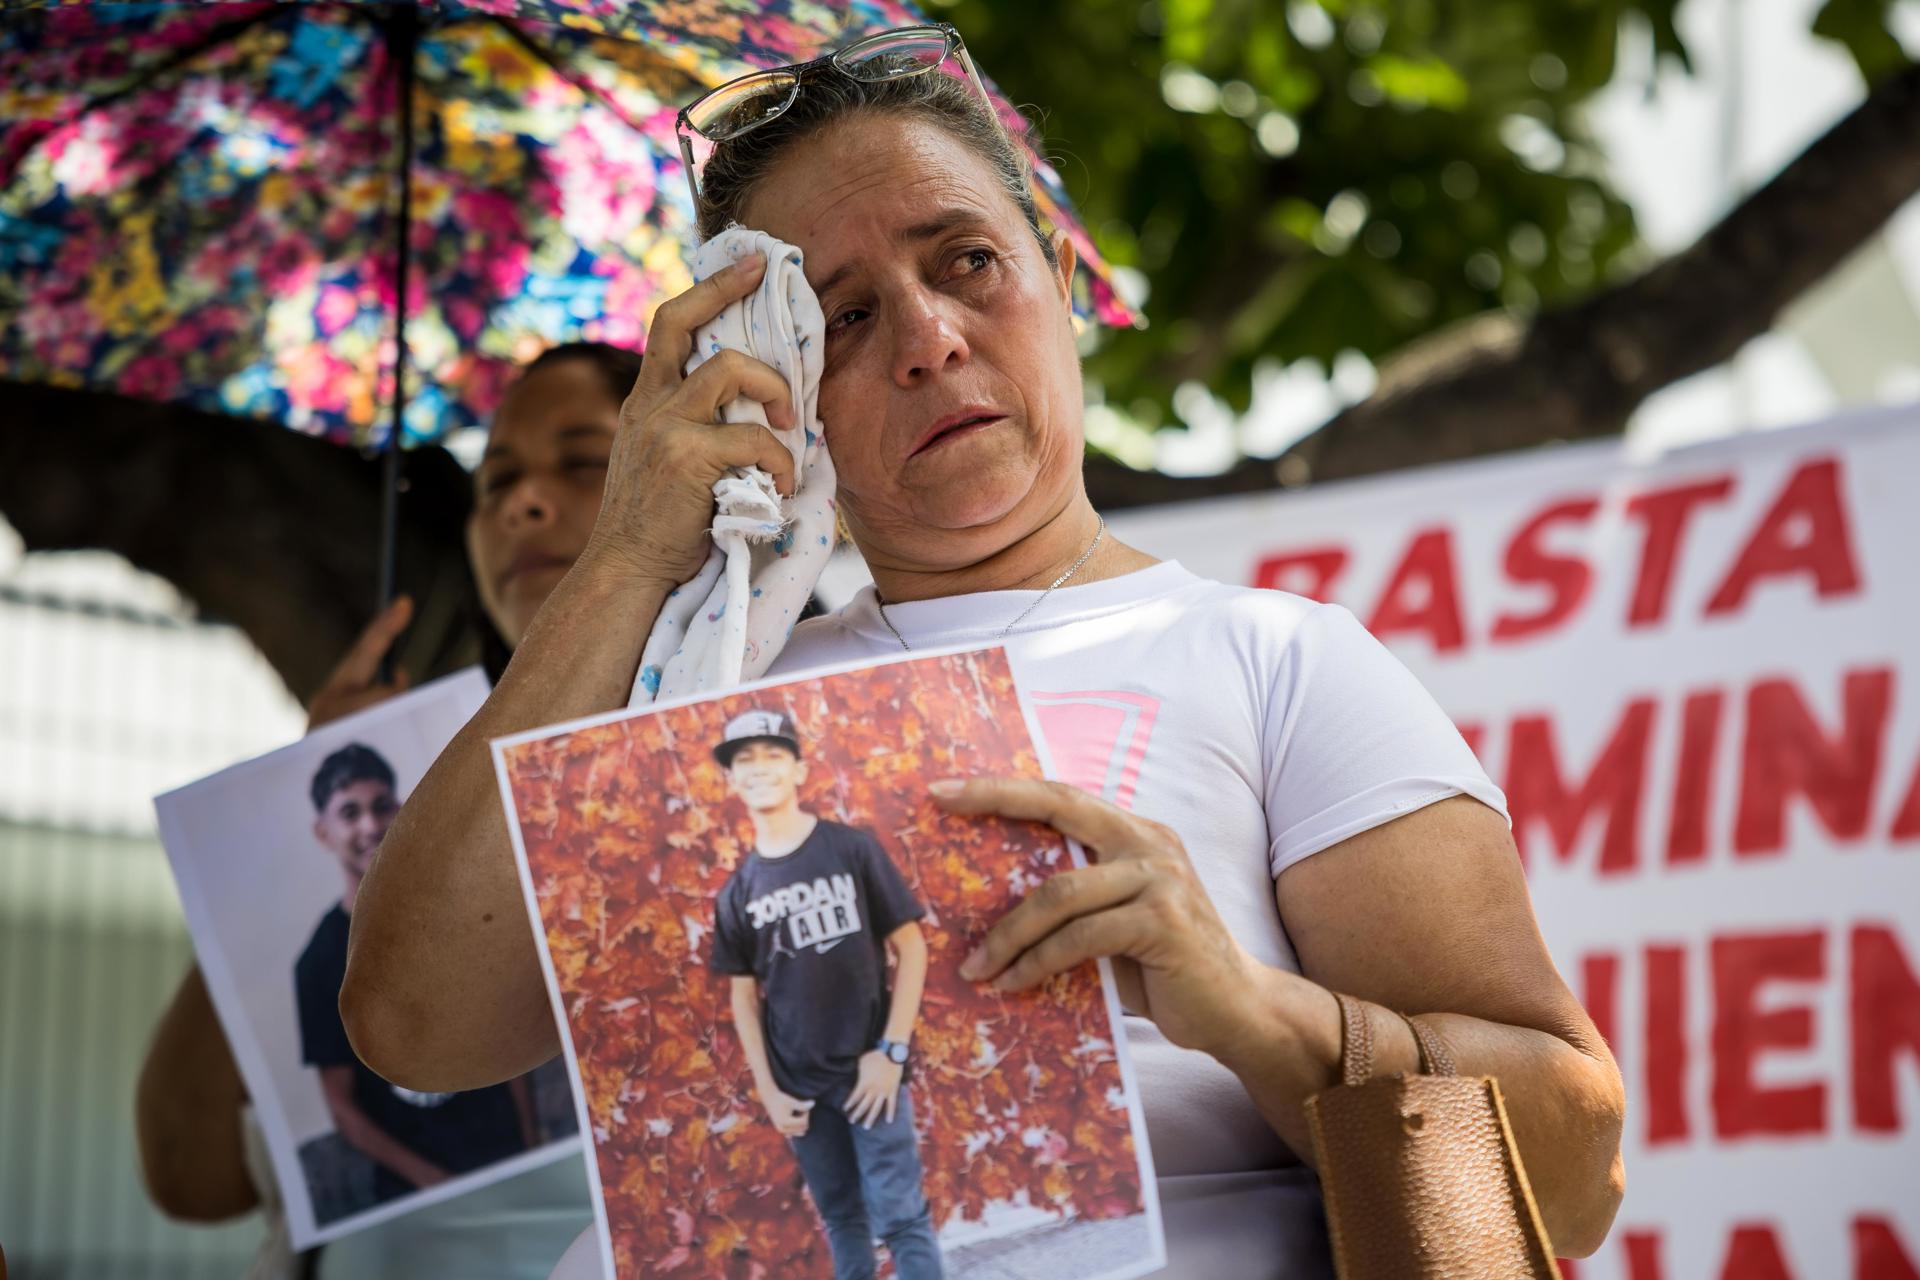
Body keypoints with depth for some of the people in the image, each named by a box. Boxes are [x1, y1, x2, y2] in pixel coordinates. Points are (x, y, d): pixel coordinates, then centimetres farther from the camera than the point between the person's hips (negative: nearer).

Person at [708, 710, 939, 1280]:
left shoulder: (853, 849, -4)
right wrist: (767, 1090, 1)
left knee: (900, 1216, -6)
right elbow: (744, 995, 10)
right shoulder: (737, 892, 4)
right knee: (841, 1218, 12)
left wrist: (891, 1051, -10)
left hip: (868, 1071, -3)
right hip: (799, 1083, 3)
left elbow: (911, 947, -4)